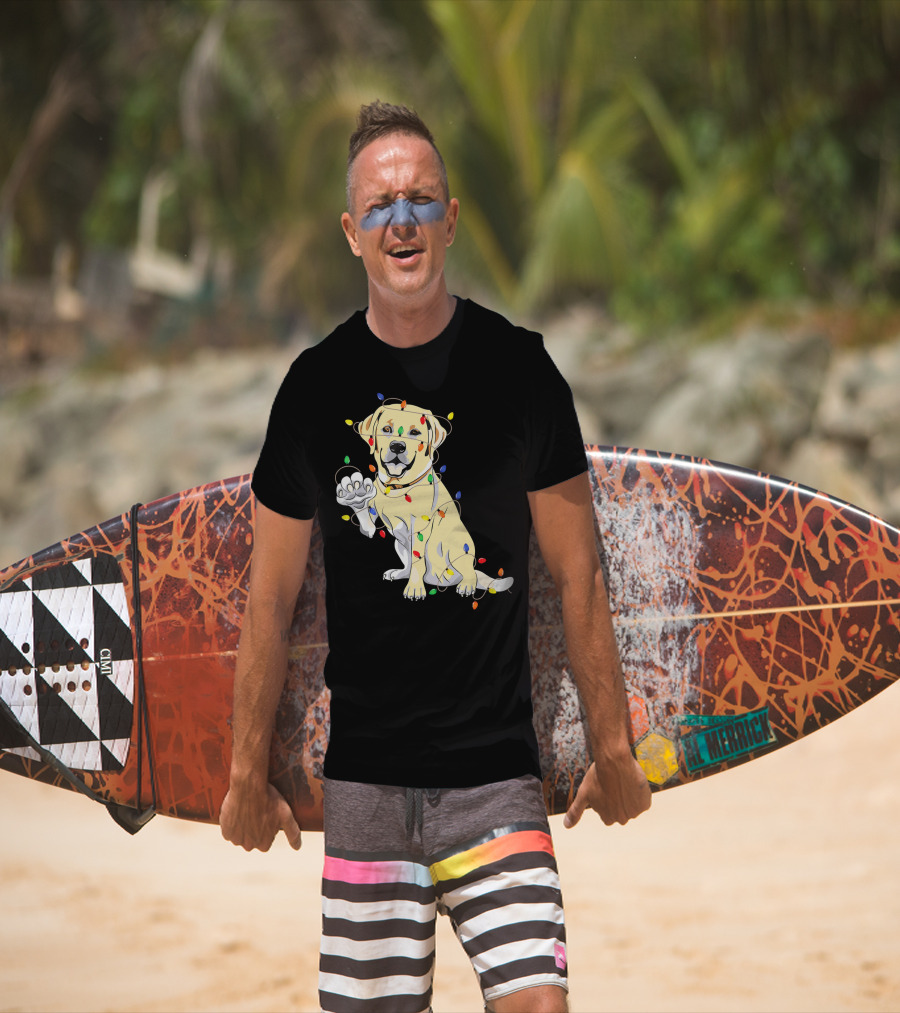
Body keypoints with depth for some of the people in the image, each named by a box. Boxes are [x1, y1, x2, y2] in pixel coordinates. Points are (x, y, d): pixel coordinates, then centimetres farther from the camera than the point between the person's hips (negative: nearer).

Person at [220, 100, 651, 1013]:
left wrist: (611, 747, 8)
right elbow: (271, 597, 9)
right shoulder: (318, 386, 3)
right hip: (364, 777, 1)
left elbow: (577, 575, 6)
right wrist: (248, 772, 10)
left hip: (497, 772, -1)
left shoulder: (518, 370, 1)